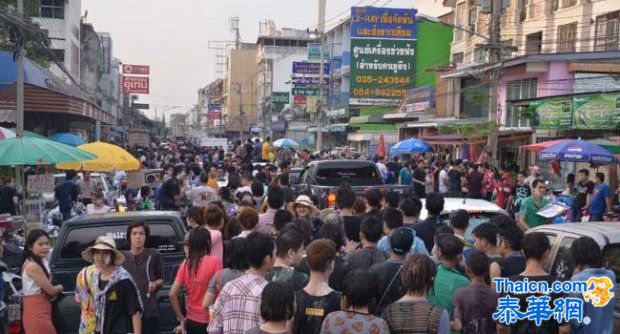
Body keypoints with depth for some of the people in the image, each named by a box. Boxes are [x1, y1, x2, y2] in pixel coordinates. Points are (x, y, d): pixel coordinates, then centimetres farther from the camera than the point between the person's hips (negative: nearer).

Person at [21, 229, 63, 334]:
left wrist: (54, 291, -1)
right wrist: (60, 287, 6)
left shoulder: (43, 262, 11)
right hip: (37, 315, -9)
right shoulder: (32, 265, -18)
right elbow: (50, 290, -16)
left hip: (42, 313, 9)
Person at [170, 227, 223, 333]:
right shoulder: (215, 262, -11)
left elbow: (172, 294, -1)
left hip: (191, 321, 4)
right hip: (211, 321, -4)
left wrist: (181, 318, 7)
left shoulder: (185, 264, 1)